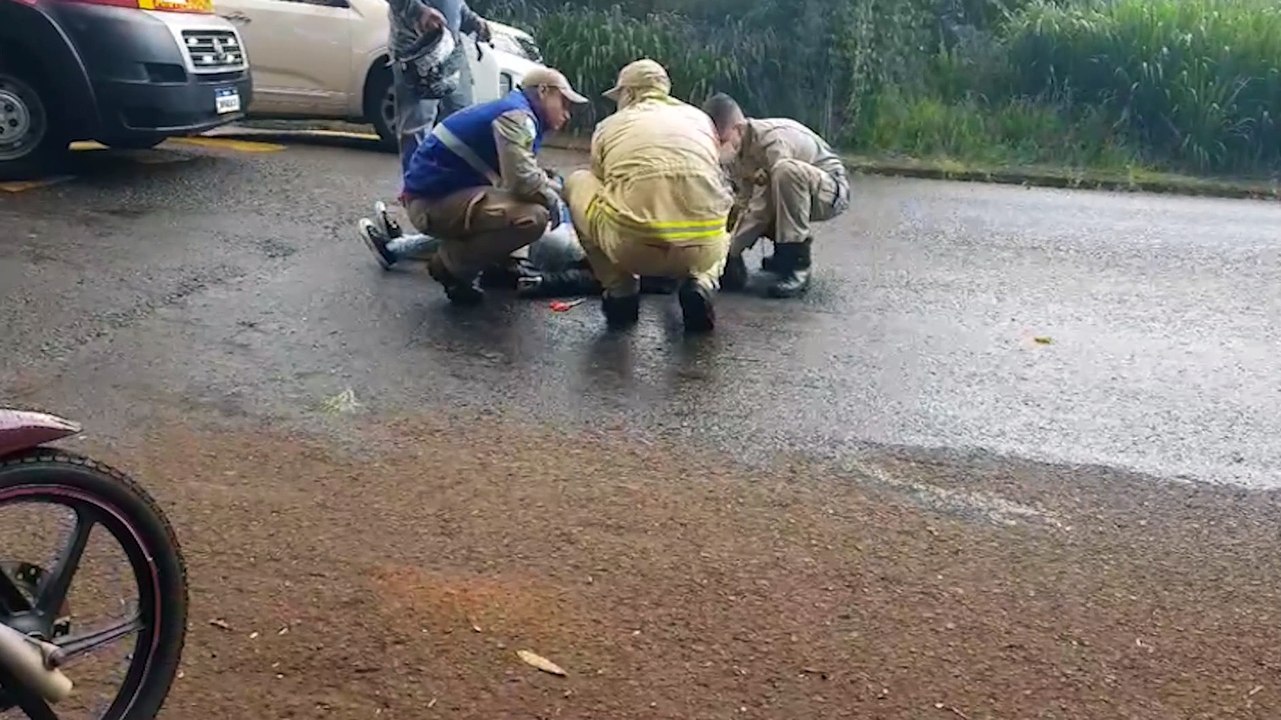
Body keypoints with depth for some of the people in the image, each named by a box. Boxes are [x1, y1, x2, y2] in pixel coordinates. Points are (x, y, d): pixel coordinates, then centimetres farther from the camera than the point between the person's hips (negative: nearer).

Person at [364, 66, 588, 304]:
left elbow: (522, 175, 23)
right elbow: (522, 182, -25)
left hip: (446, 192, 11)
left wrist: (552, 188, 6)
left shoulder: (519, 115, 17)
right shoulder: (516, 114, -15)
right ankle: (452, 265, -6)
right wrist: (553, 201, -7)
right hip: (432, 202, -11)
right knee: (533, 217, -27)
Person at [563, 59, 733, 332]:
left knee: (577, 183, 27)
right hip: (703, 250, 2)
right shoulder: (700, 119, 25)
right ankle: (699, 284, 8)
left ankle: (621, 291, 20)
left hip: (632, 248, -2)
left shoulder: (609, 125, 20)